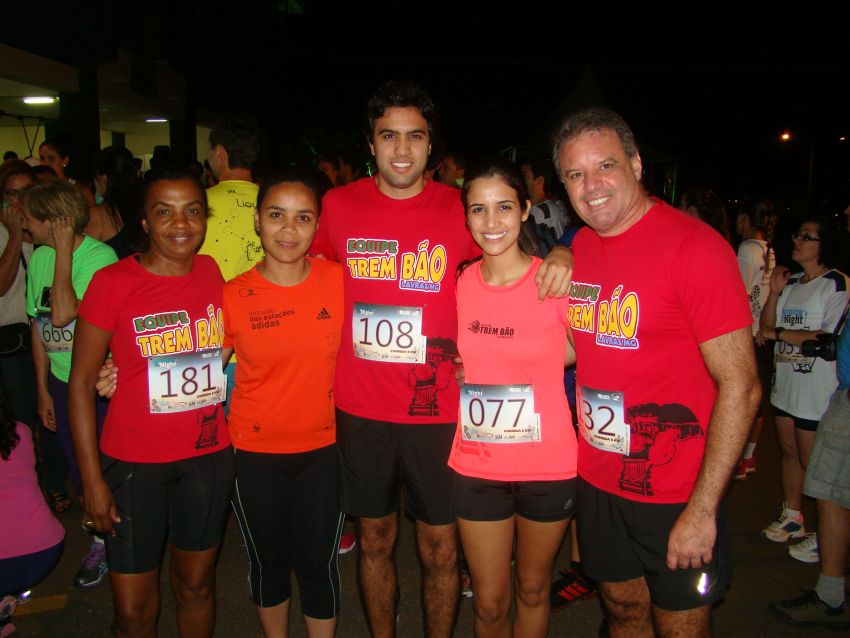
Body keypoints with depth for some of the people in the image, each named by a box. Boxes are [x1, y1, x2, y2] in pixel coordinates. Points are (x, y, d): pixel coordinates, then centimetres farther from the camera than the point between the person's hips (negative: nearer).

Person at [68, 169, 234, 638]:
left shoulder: (214, 274, 1)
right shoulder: (113, 282, -10)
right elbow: (81, 383, -6)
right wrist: (92, 480, -9)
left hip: (209, 455, 3)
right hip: (134, 461, -3)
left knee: (196, 584, 18)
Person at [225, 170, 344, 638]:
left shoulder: (338, 280, -9)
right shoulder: (233, 296, -10)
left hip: (322, 449, 0)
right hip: (255, 454, 0)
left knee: (318, 563, 11)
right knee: (268, 561, 18)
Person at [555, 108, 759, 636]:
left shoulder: (695, 246, -18)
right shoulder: (579, 246, 3)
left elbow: (740, 387, -20)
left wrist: (702, 509, -20)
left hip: (679, 493, -5)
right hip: (599, 480, 6)